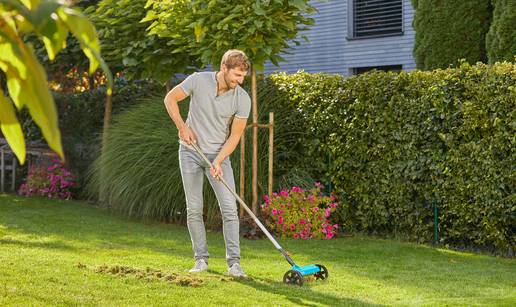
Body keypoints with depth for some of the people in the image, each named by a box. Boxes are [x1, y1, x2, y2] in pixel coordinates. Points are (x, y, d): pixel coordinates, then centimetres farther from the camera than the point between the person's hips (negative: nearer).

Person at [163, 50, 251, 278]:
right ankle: (201, 259, 10)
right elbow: (170, 99, 0)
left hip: (219, 155, 0)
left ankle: (234, 263, -10)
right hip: (191, 152, 0)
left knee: (229, 207, -11)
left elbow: (235, 135, -8)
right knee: (194, 209, 1)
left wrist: (218, 162, -19)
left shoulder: (242, 99, -12)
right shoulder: (198, 81, -13)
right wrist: (182, 127, -10)